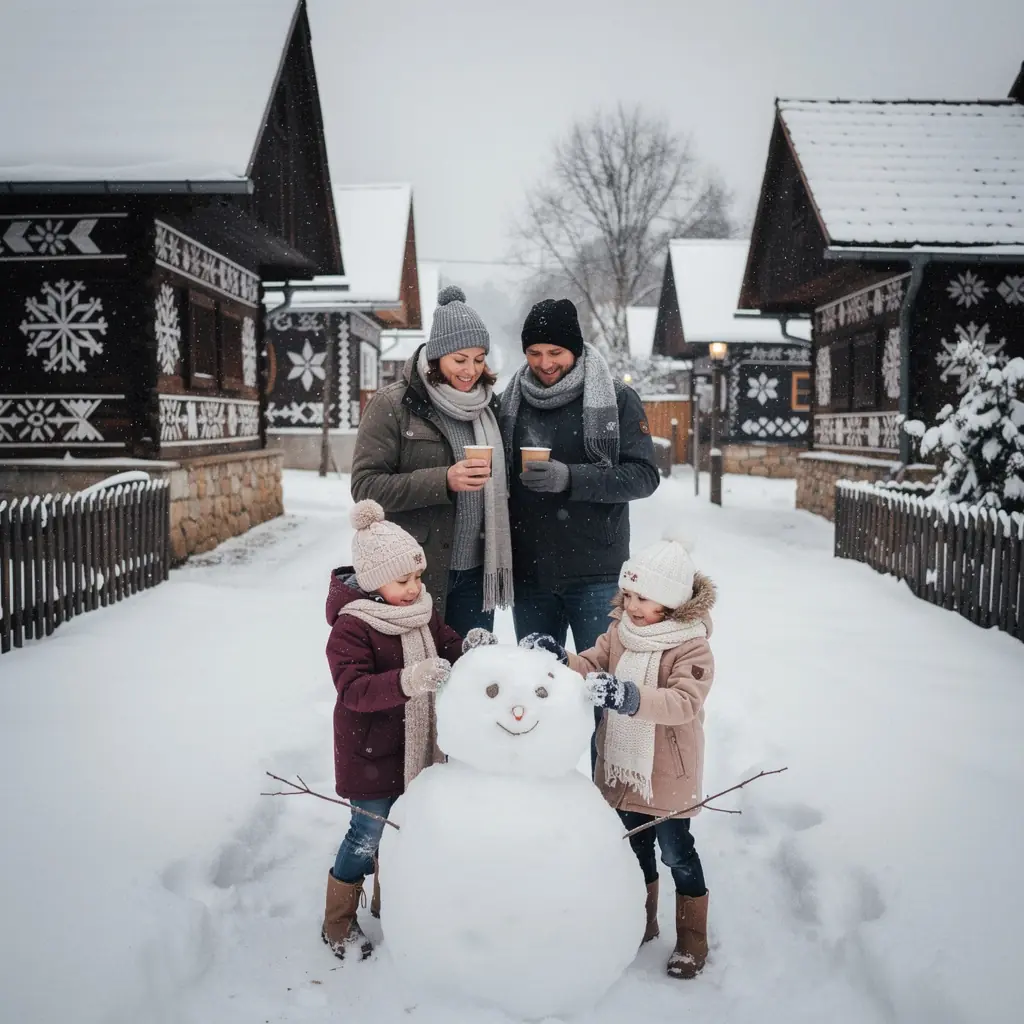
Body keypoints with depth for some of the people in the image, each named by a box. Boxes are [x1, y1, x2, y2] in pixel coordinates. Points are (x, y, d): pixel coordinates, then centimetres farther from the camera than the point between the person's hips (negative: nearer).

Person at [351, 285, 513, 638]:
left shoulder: (486, 404, 9)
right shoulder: (392, 405, -7)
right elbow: (365, 486, -12)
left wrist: (500, 561, 11)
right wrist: (443, 481, -22)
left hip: (475, 572, 5)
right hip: (417, 574, -4)